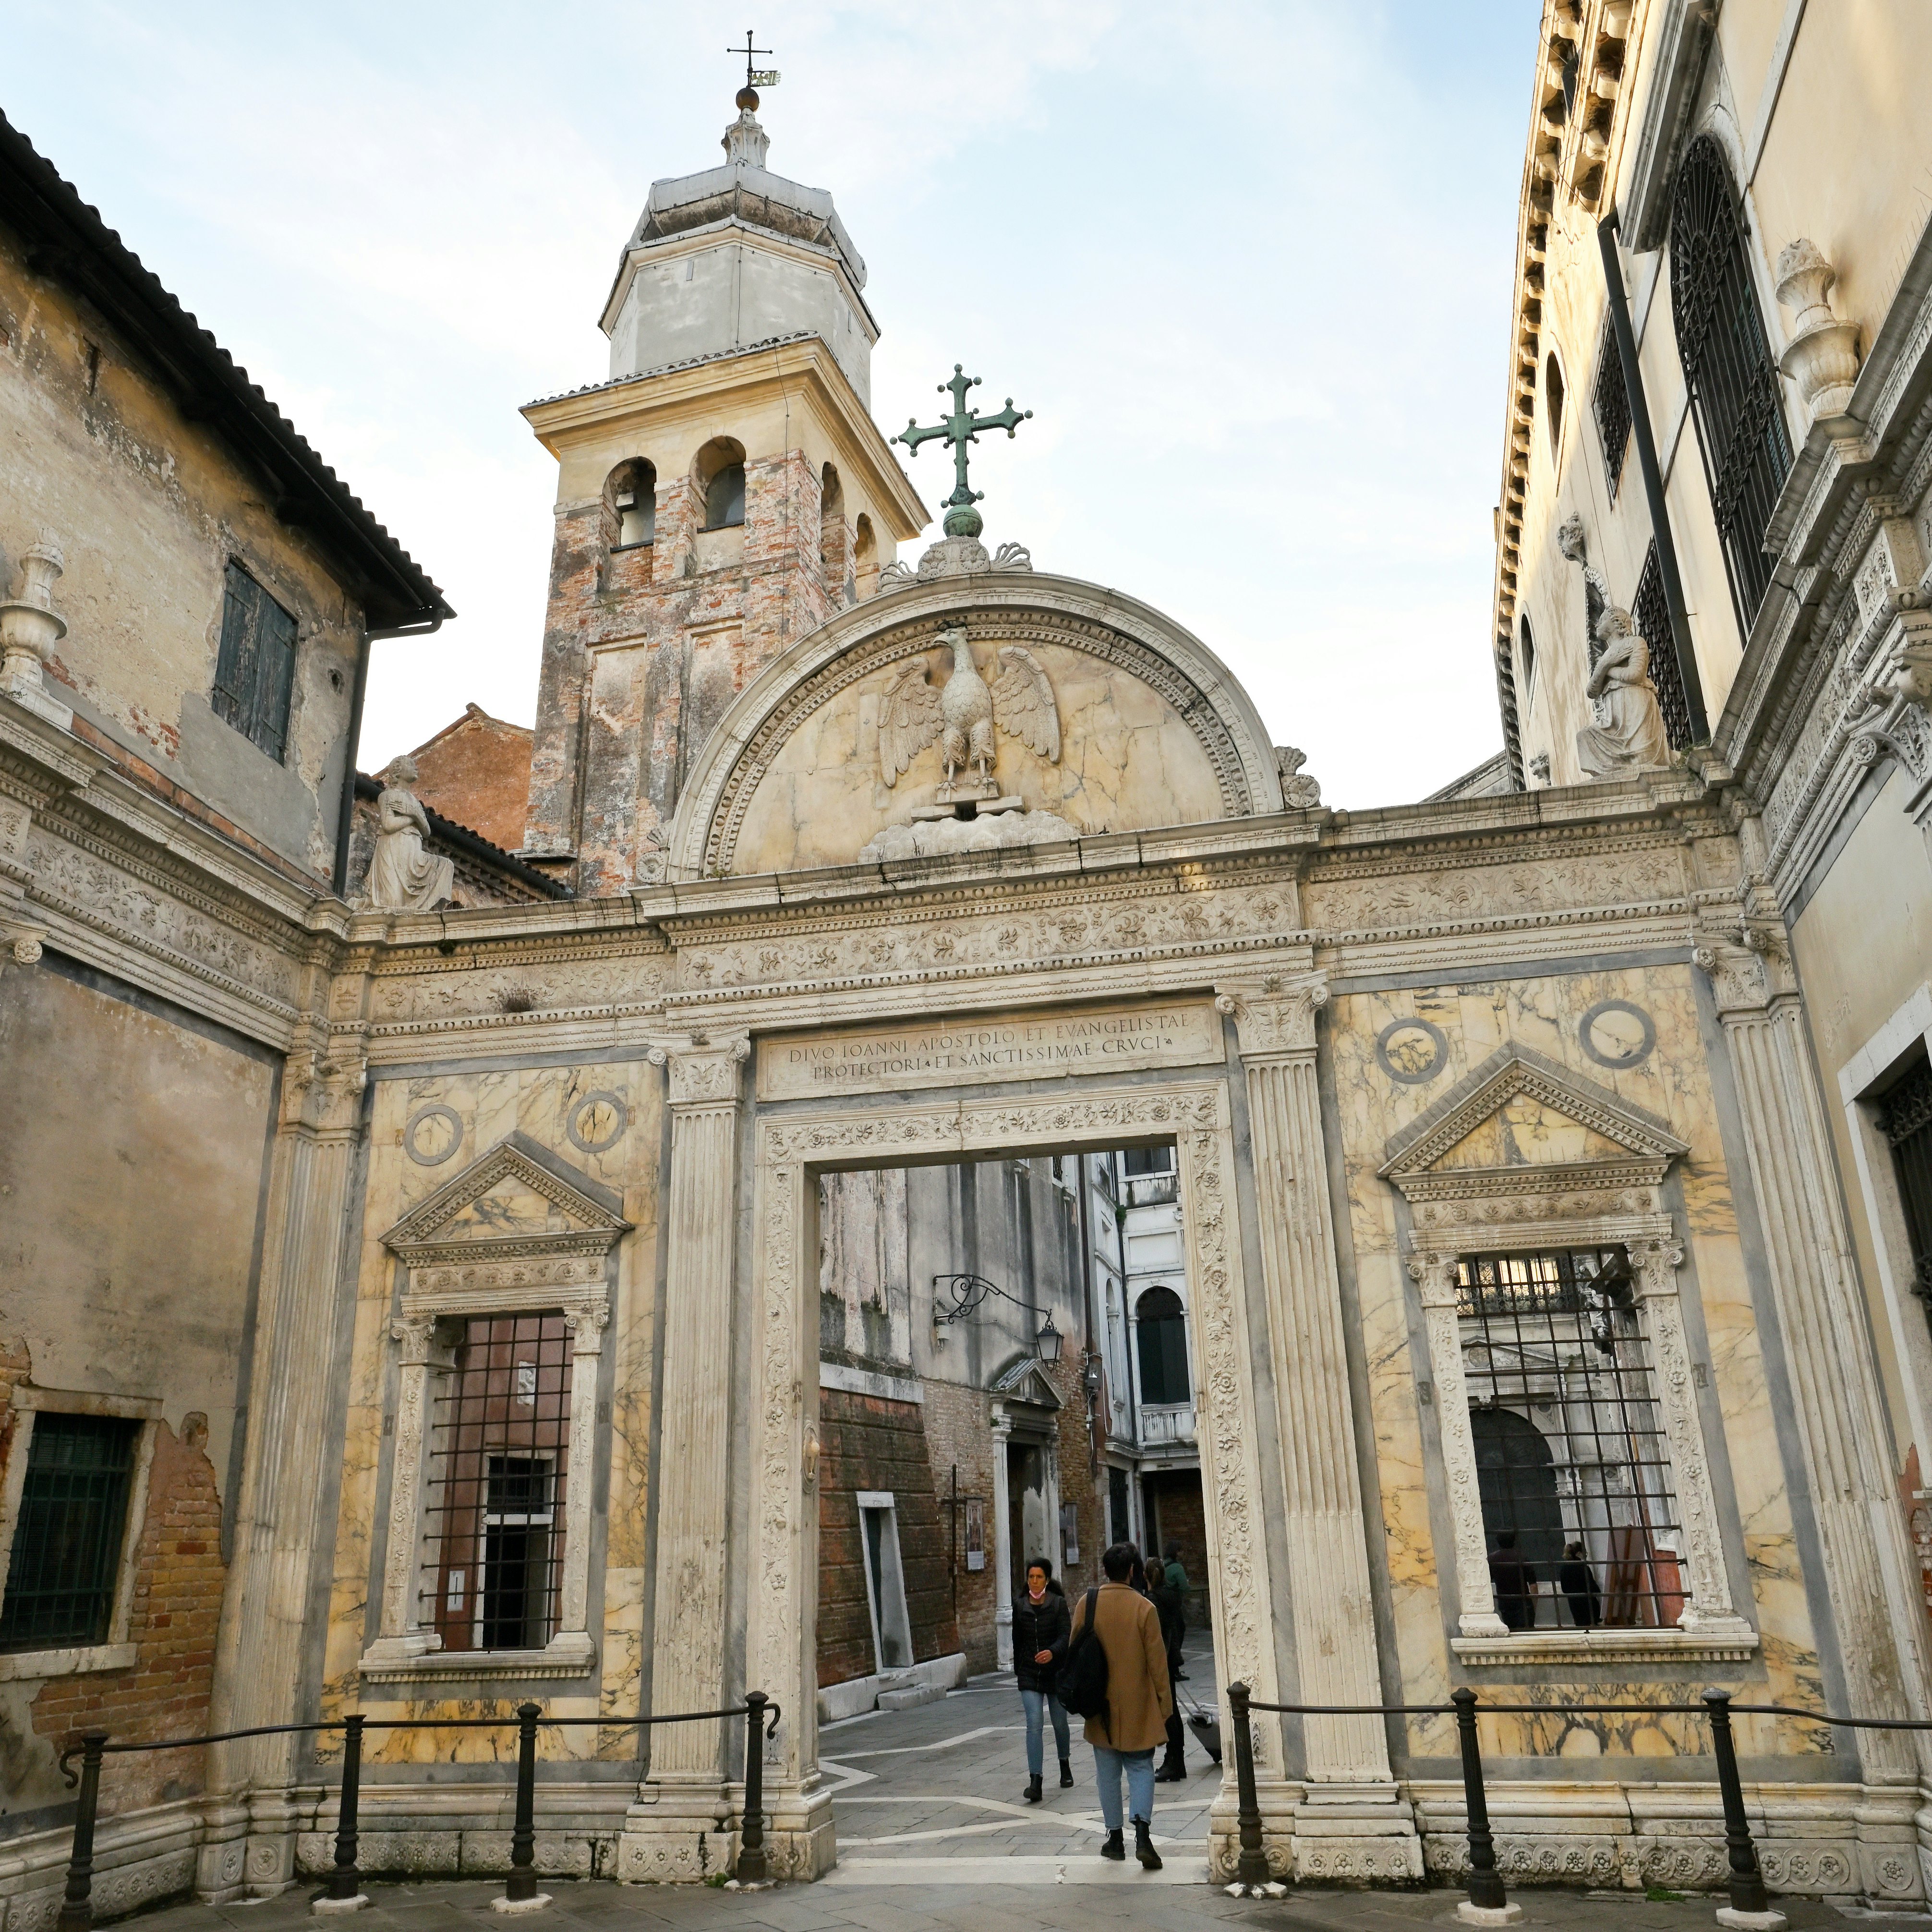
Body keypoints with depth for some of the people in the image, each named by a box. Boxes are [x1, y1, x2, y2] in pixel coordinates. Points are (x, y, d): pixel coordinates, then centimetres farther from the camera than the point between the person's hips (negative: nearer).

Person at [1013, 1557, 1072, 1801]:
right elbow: (1017, 1642, 12)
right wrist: (1018, 1671, 17)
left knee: (1060, 1723, 14)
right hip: (1029, 1674, 1)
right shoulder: (1020, 1607, 2)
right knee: (1034, 1724, -12)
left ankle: (1065, 1767, 40)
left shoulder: (1059, 1604, -7)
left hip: (1056, 1671, -1)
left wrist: (1053, 1652, -36)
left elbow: (1065, 1636, -17)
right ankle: (1035, 1782, -15)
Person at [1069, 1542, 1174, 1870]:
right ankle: (1142, 1832, -8)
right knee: (1141, 1768, 8)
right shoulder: (1144, 1608, -12)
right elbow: (1157, 1659, -7)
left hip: (1101, 1705, 2)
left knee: (1108, 1773, 14)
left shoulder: (1086, 1604, -5)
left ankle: (1115, 1838, 19)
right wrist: (1164, 1701, 4)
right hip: (1137, 1706, -2)